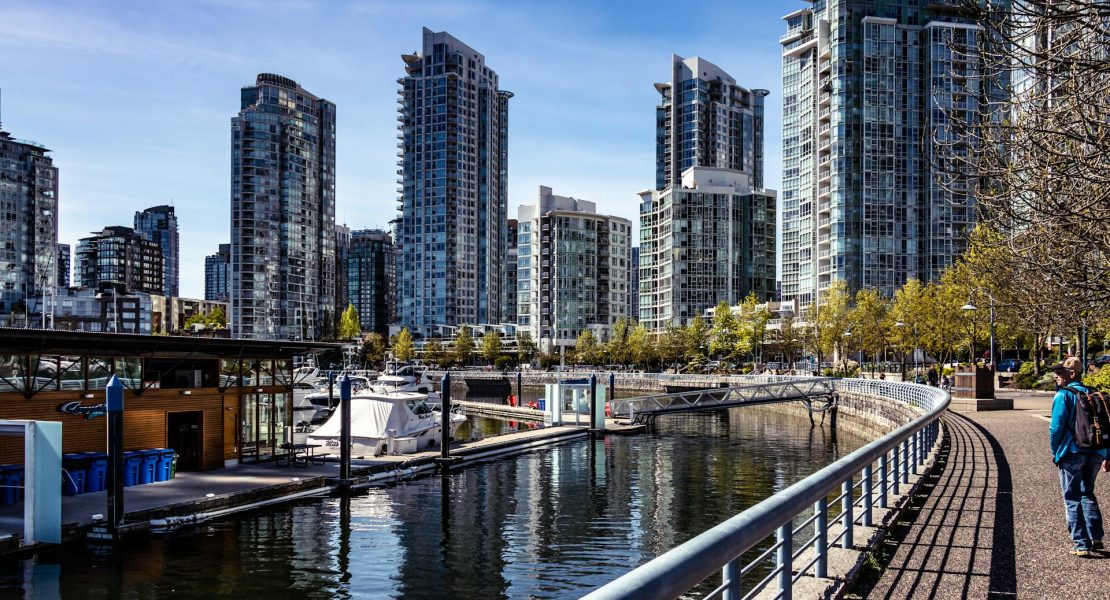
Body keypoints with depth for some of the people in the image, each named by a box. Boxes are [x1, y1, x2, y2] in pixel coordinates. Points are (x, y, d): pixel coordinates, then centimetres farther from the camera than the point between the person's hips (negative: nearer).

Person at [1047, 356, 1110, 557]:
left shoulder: (1063, 395, -7)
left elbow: (1057, 427, -13)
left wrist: (1055, 452, 1)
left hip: (1071, 453, -6)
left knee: (1073, 500, 3)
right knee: (1087, 494, 23)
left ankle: (1082, 545, 2)